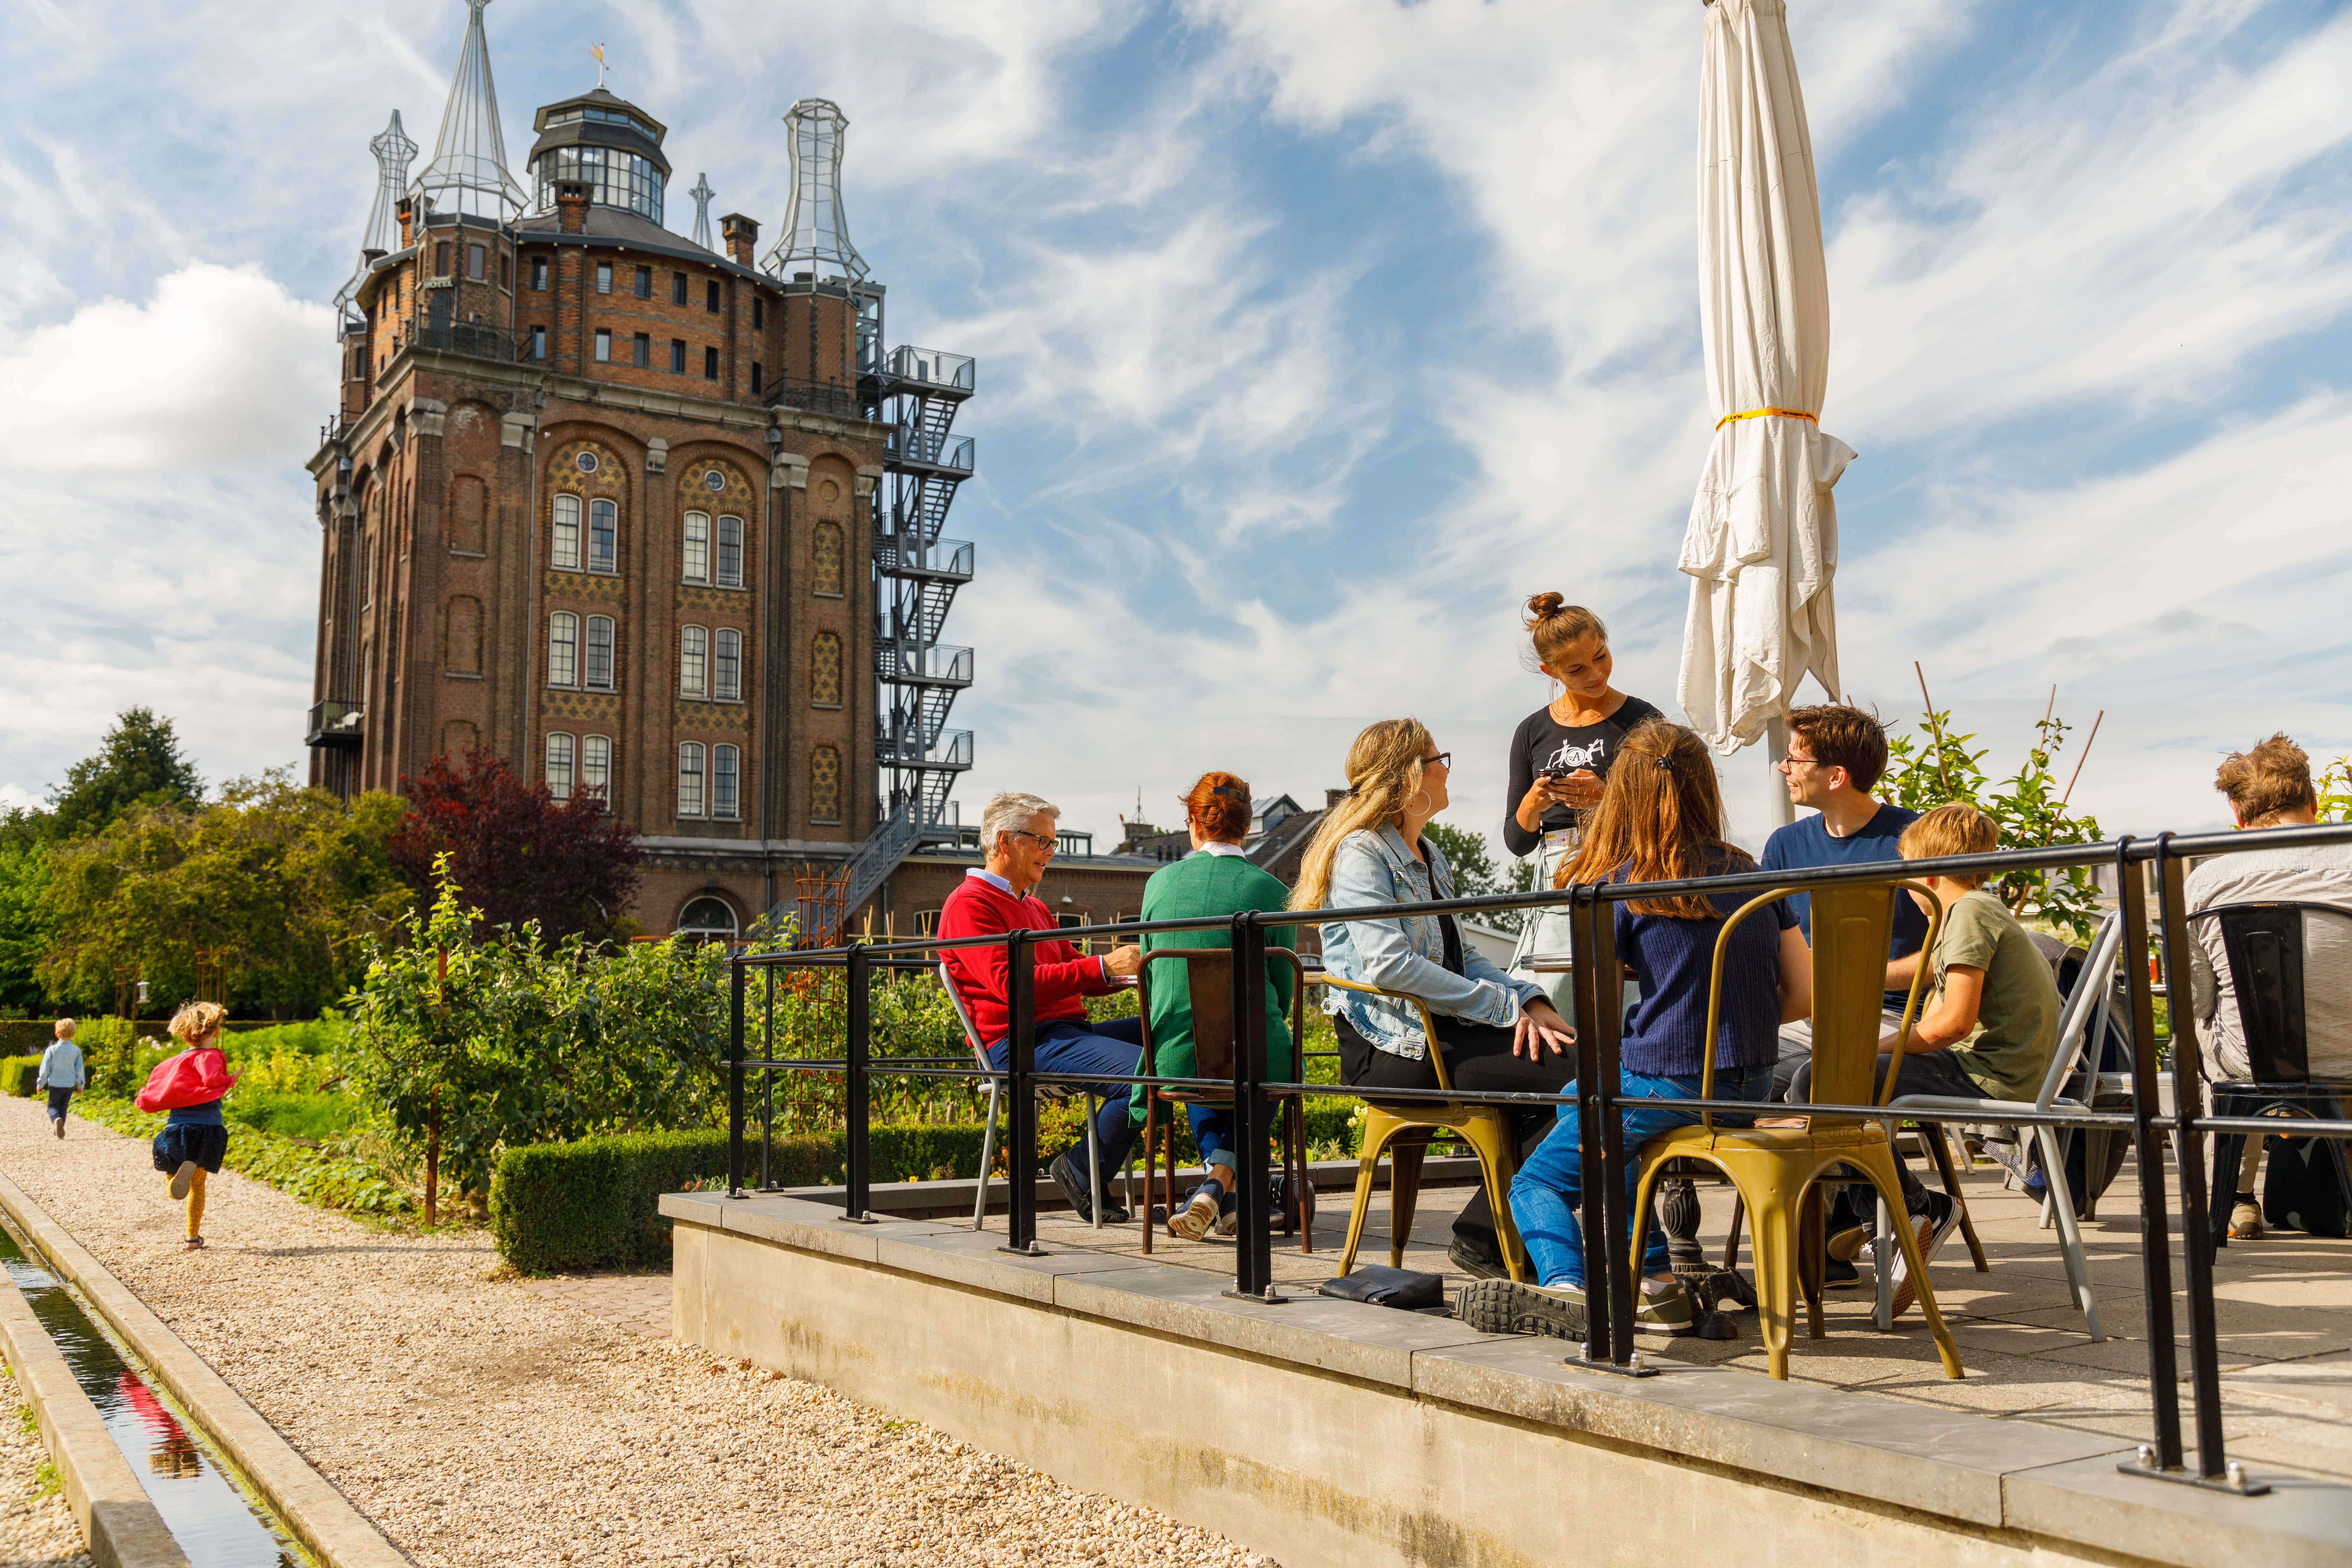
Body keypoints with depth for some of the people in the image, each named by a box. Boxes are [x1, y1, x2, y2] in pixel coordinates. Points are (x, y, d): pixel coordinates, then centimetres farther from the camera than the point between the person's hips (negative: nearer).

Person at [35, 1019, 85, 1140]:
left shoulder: (52, 1050, -9)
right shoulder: (76, 1051, -4)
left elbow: (45, 1069, -5)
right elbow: (80, 1070, 1)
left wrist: (40, 1083, 8)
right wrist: (81, 1085, 11)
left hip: (55, 1084, -2)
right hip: (70, 1085, 2)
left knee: (53, 1106, 8)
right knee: (63, 1107, 16)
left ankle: (56, 1119, -23)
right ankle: (58, 1129, 18)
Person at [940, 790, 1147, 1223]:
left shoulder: (1034, 908, 28)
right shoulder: (969, 904, -4)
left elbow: (1077, 970, 26)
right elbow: (1010, 983, -18)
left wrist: (1133, 970, 5)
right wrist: (1103, 967, -23)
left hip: (1066, 1031, 9)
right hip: (1021, 1042, -9)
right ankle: (1080, 1173, -8)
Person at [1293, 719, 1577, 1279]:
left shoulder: (1427, 856, 22)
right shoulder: (1361, 852, -8)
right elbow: (1389, 965, -20)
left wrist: (1526, 999, 0)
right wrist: (1505, 1006, -18)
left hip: (1440, 1028, 9)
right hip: (1391, 1047, -9)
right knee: (1573, 1072, -21)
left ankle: (1484, 1236, -7)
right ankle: (1483, 1237, -10)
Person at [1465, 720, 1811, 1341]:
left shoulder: (1622, 886, -9)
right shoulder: (1752, 874, 5)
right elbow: (1805, 994, 5)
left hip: (1667, 1085, -6)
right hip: (1754, 1085, 6)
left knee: (1537, 1182, 14)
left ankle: (1567, 1290, -16)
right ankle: (1655, 1286, 28)